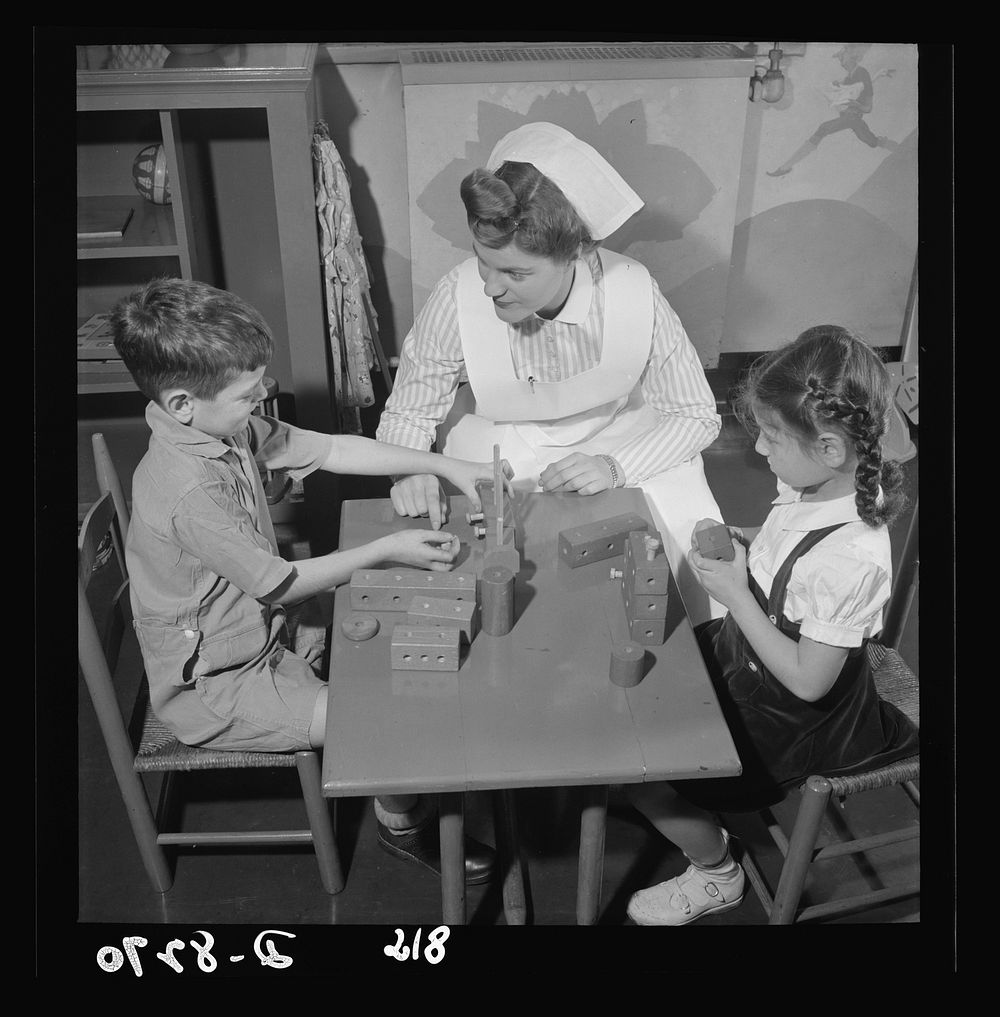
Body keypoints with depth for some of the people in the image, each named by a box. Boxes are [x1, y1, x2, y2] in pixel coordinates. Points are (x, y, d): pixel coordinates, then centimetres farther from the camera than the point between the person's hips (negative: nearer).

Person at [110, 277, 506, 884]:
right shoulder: (190, 492, -34)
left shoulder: (229, 428, -7)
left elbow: (331, 450, 1)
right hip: (215, 685, -9)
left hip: (264, 624, 10)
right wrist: (388, 551, -18)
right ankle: (403, 823, 14)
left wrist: (445, 466, -2)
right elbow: (278, 583, -24)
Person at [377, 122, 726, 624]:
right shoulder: (457, 298, -28)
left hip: (617, 441, 1)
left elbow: (696, 416, -12)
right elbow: (406, 415, -11)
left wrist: (617, 465, -27)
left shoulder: (635, 294, -27)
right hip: (496, 444, 0)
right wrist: (410, 470, -32)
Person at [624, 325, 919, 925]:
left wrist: (735, 594, -27)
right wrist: (744, 545, -9)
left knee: (643, 782, -6)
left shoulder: (853, 557, -36)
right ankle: (705, 825, 33)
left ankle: (717, 876, 24)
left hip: (789, 713, -8)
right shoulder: (816, 488, -11)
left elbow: (808, 680, -27)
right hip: (742, 653, 8)